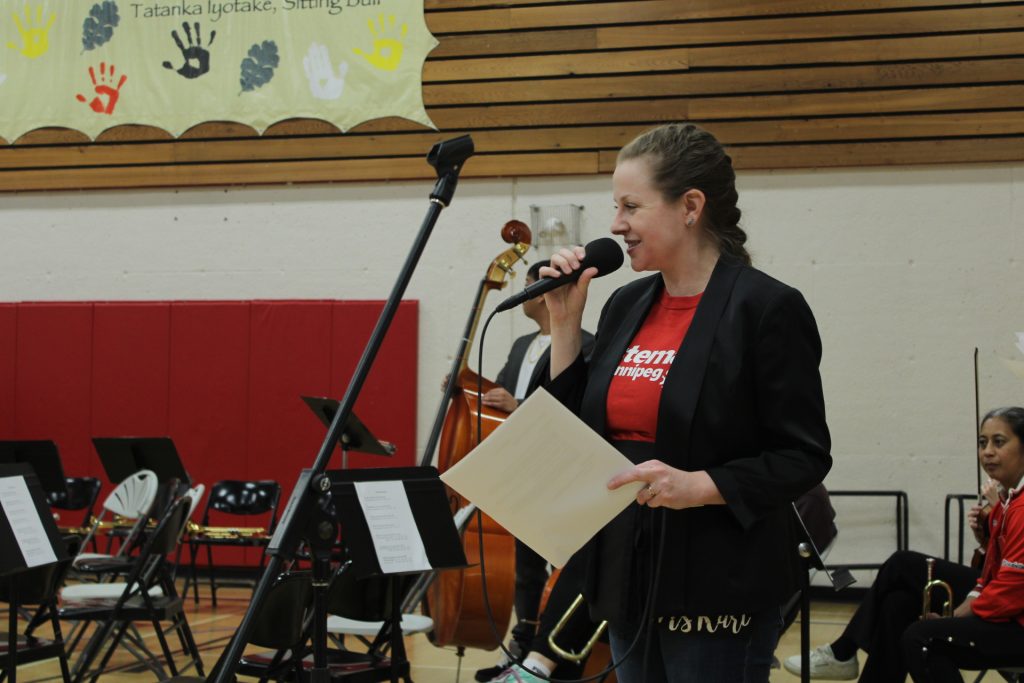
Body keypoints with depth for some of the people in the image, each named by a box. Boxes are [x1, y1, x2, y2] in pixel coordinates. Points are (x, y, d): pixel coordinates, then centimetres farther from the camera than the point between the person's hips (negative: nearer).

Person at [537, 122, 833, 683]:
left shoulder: (766, 309, -11)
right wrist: (565, 321, 5)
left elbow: (805, 458, -12)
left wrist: (701, 485, -25)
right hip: (629, 582, 7)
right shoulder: (626, 306, 9)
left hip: (718, 592, -6)